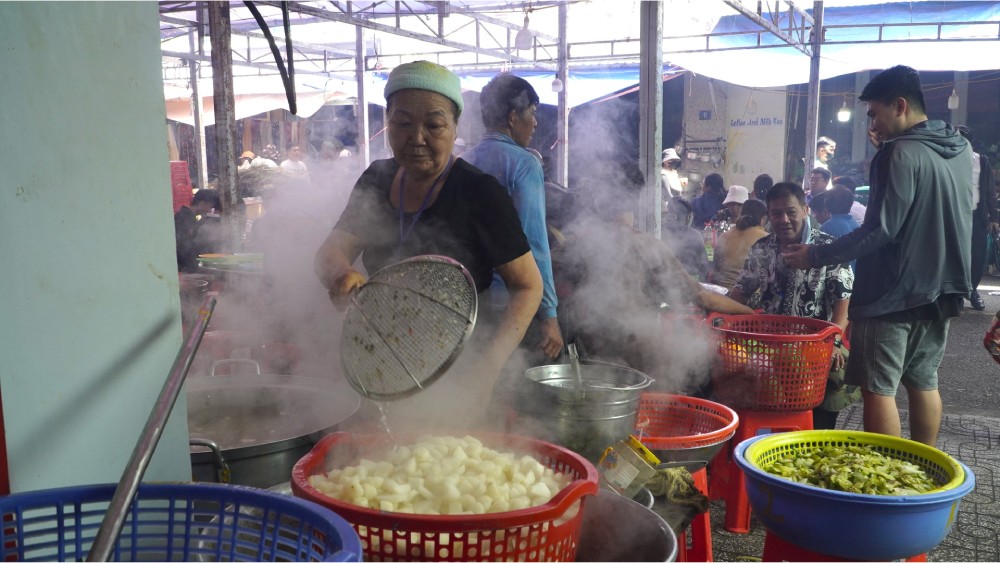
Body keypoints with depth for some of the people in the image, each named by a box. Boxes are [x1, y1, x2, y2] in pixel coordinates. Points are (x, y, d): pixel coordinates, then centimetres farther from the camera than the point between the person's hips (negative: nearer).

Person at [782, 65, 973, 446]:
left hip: (892, 294, -9)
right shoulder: (958, 149, 8)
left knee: (878, 389, -2)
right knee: (923, 384, 16)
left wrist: (815, 256, -15)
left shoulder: (902, 153, -17)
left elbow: (880, 230, -21)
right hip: (939, 291, 9)